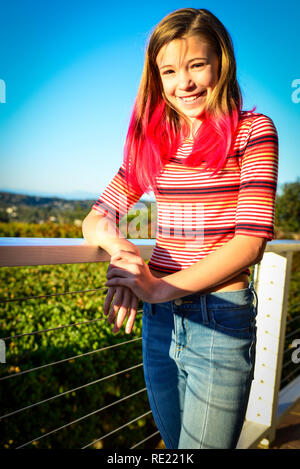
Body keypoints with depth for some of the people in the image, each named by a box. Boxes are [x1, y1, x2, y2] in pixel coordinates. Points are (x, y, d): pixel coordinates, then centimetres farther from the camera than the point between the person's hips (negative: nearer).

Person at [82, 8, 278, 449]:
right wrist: (120, 247, -20)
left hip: (222, 318, -4)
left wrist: (159, 287, -21)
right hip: (159, 318, 5)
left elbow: (252, 240, -14)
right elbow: (96, 219, 4)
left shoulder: (252, 129, -4)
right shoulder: (155, 140, 8)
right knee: (172, 444, 23)